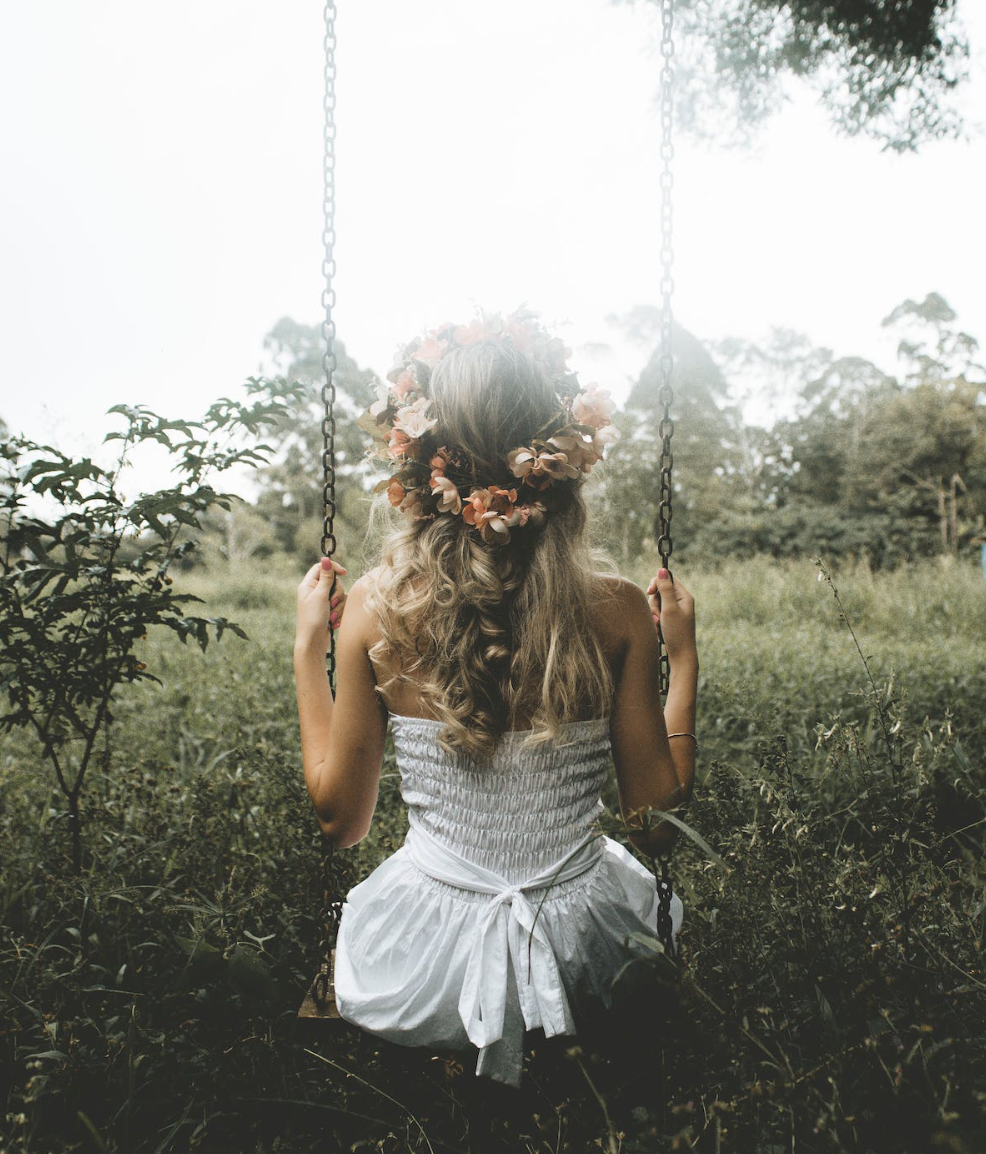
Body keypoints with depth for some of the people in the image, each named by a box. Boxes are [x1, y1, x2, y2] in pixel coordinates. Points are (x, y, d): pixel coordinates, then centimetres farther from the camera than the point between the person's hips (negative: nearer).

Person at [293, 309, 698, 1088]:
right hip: (579, 941, 0)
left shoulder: (375, 609, -16)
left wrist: (309, 648, 1)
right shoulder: (616, 610, -15)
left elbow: (340, 819, -4)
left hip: (425, 962, 1)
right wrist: (683, 658, 0)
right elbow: (659, 825, -7)